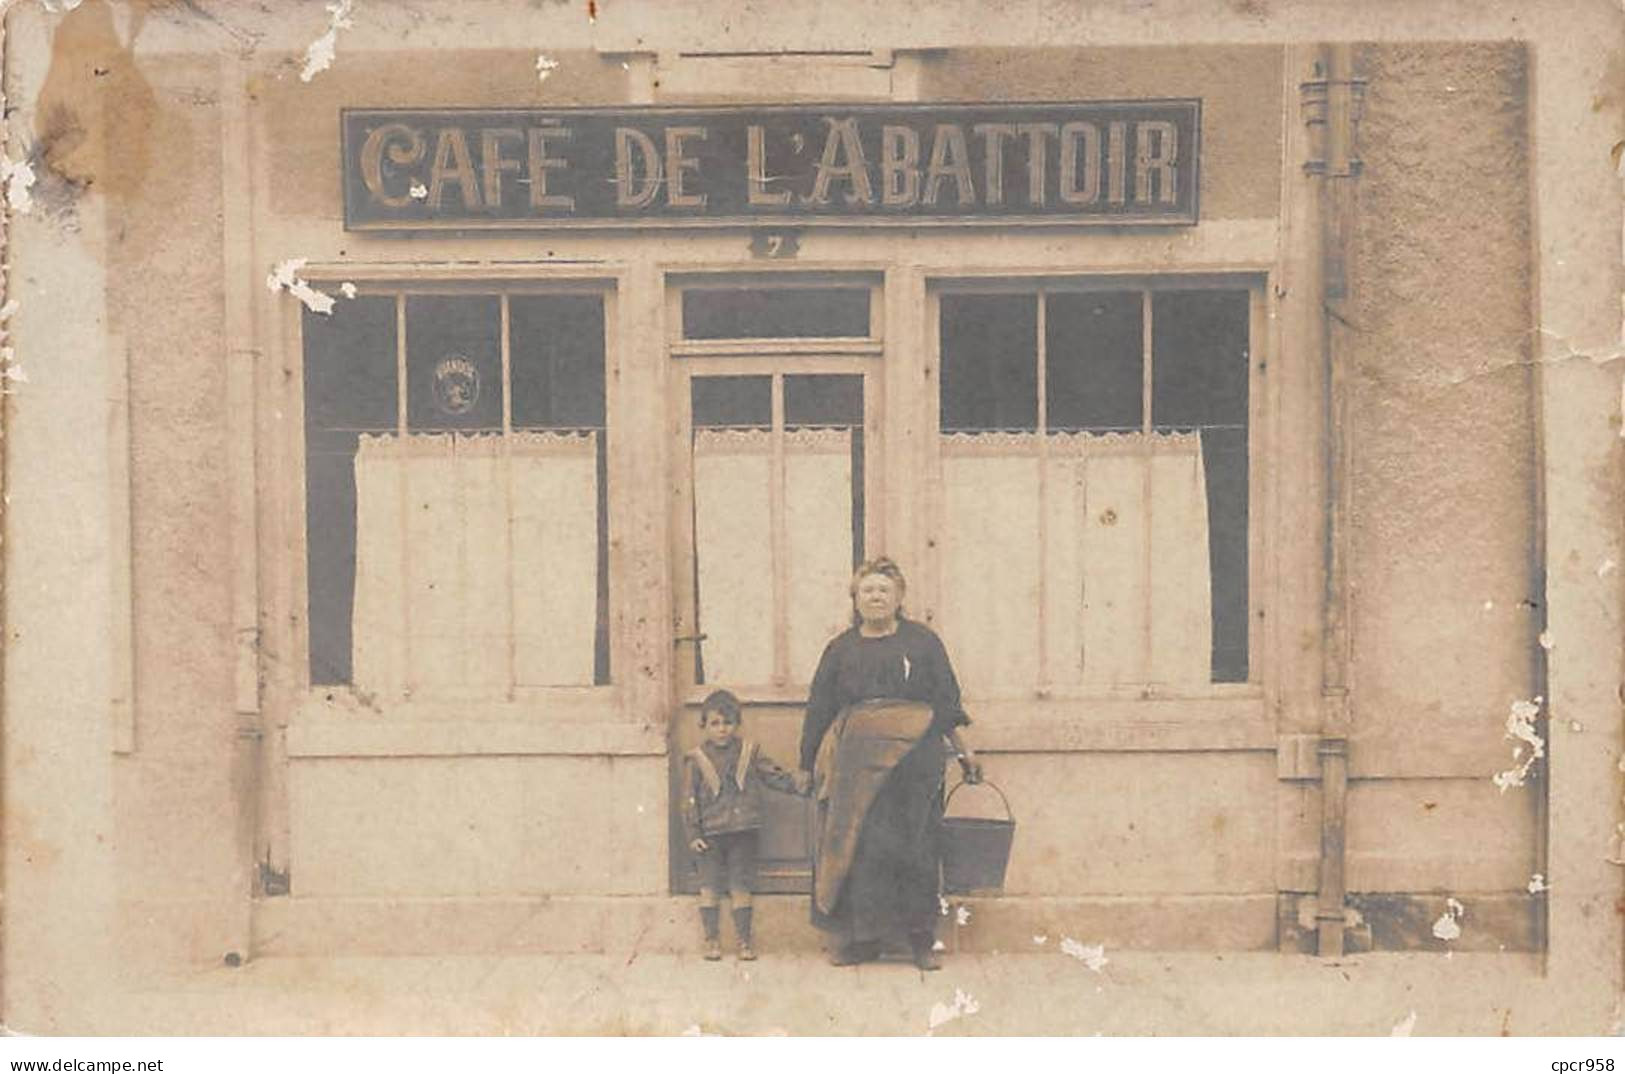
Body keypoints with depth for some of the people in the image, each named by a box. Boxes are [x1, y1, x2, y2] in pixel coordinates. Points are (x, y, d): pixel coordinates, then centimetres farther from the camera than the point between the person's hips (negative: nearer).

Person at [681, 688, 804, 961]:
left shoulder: (749, 752, 6)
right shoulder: (696, 759, 0)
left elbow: (773, 775, 11)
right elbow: (689, 800, -1)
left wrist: (796, 785, -4)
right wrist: (692, 834, -6)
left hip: (743, 831, 1)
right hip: (711, 834, -1)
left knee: (741, 887, 4)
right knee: (710, 887, 0)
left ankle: (744, 939, 10)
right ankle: (712, 940, 8)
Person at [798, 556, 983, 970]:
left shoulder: (922, 642, 10)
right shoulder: (841, 649, 13)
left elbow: (945, 703, 12)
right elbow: (819, 710, 14)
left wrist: (962, 751, 9)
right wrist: (808, 763, 13)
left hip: (913, 754, -1)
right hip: (857, 761, 1)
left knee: (913, 848, -1)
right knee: (857, 846, -3)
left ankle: (921, 940, 5)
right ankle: (859, 939, 3)